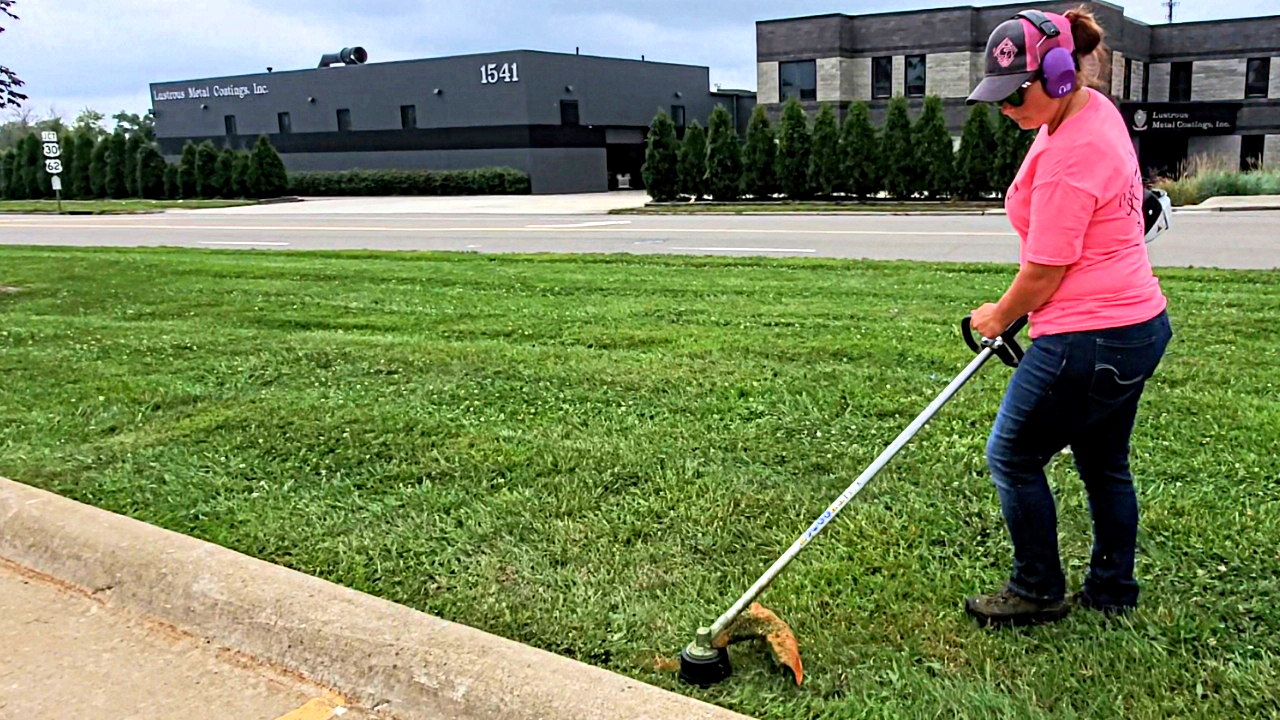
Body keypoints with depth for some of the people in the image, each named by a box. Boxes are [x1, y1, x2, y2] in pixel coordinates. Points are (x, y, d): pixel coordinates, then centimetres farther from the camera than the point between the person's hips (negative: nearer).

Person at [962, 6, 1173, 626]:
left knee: (1013, 458, 4)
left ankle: (1039, 593, 19)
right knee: (1105, 464, 20)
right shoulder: (1097, 109, 7)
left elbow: (1043, 276, -19)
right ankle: (1113, 591, 34)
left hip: (1088, 340, -10)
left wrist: (998, 319, 0)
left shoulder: (1068, 157, -25)